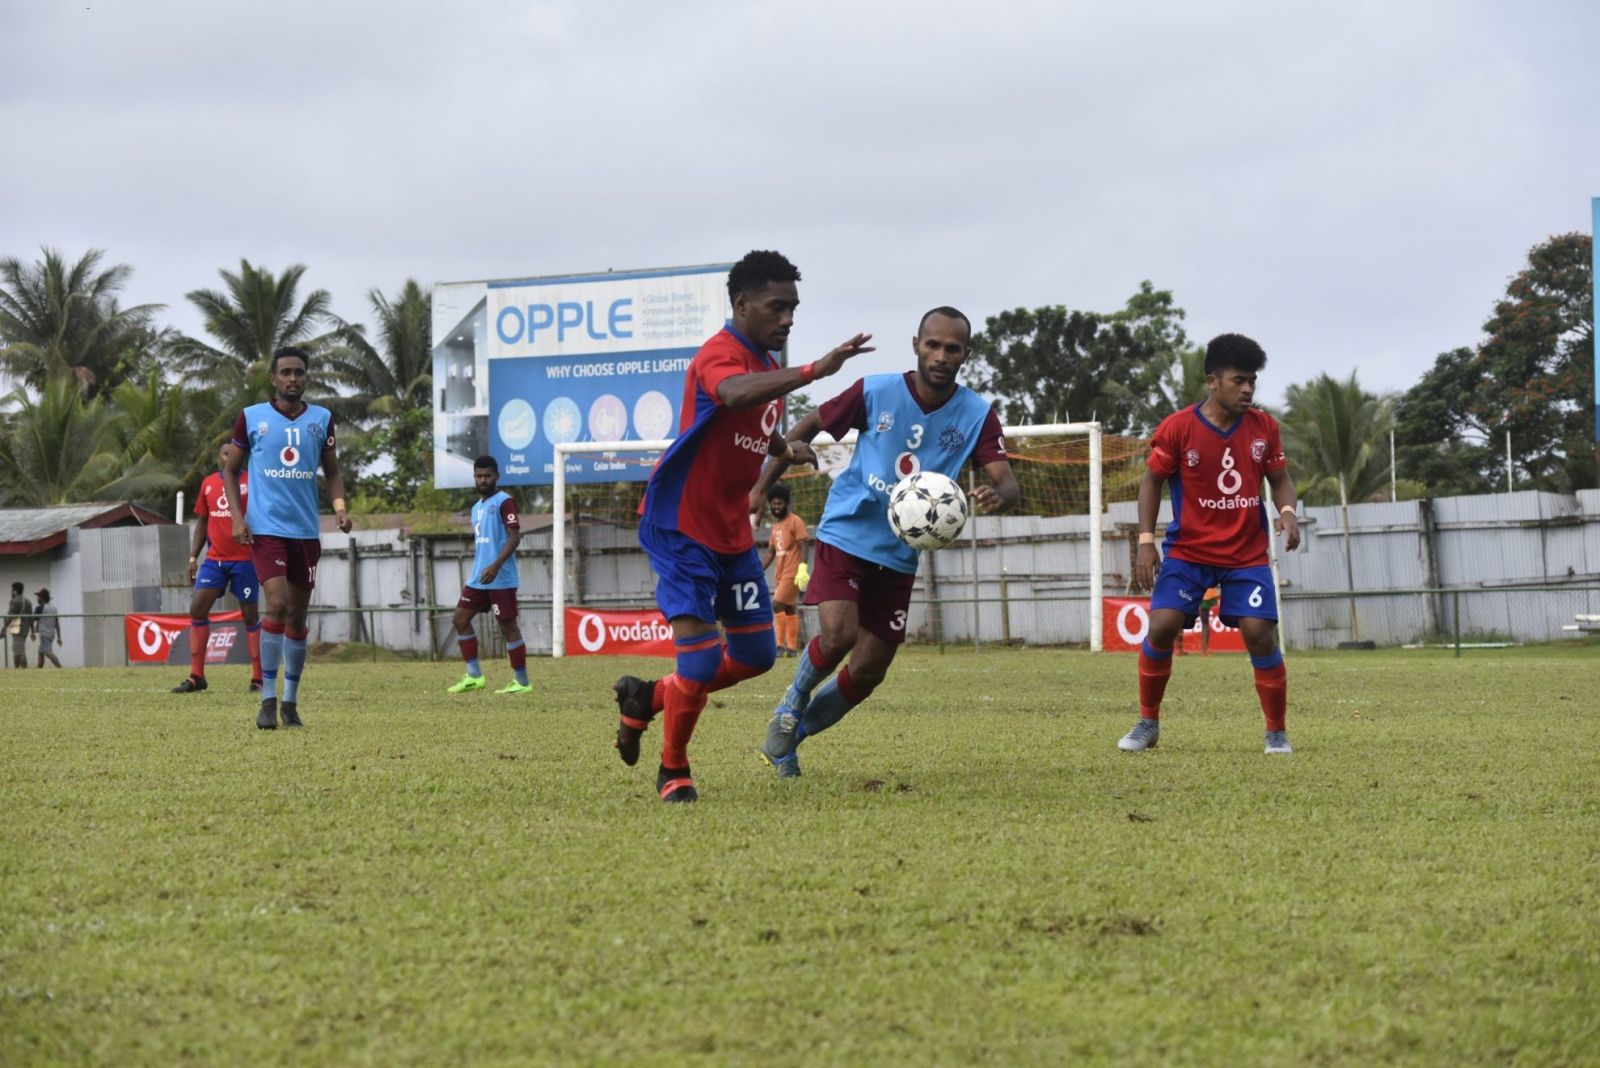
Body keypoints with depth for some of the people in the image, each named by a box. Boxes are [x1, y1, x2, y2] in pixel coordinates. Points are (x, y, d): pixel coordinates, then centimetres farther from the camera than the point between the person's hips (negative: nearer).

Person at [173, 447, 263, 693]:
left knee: (250, 615, 1)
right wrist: (193, 557, 12)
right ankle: (196, 676, 1)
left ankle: (258, 679, 6)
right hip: (214, 559, 4)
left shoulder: (251, 481, -3)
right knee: (197, 609, -4)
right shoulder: (208, 483, 11)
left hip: (245, 559, -4)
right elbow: (203, 521, 18)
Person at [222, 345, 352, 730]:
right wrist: (237, 517, -5)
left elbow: (332, 471, 15)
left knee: (297, 616, 8)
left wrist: (339, 507, -3)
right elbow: (230, 469, 7)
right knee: (278, 604, -18)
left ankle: (290, 702, 17)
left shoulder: (321, 419, 7)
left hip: (306, 531, 3)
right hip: (266, 529, -3)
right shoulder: (251, 418, 0)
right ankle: (268, 699, -11)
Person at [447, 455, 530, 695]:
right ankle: (474, 676, 11)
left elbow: (514, 537, -16)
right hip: (478, 580, 9)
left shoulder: (504, 501, -8)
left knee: (508, 626, -5)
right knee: (460, 619, 6)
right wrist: (472, 578, 22)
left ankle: (522, 682, 1)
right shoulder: (477, 507, 18)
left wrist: (496, 566, -26)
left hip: (501, 579, -9)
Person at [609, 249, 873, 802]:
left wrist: (785, 445, 9)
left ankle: (647, 697, 28)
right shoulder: (720, 355, -20)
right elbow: (735, 394, -45)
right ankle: (673, 771, 7)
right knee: (701, 659, -13)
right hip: (680, 526, -9)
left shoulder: (767, 364, 10)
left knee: (757, 654, 9)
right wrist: (814, 371, -55)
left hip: (732, 530, 9)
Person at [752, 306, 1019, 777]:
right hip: (844, 537, -3)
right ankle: (792, 705, 6)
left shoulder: (977, 415, -6)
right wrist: (763, 484, -13)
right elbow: (808, 427, 1)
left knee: (868, 672, 4)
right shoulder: (875, 393, -10)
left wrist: (999, 496, -40)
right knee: (839, 634, -25)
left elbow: (1008, 484, -15)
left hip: (899, 557, 3)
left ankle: (788, 736, 27)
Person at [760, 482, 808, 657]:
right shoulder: (775, 526, 17)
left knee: (778, 604, -16)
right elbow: (771, 553, 19)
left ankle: (781, 645, -16)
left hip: (792, 573, -9)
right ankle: (792, 647, 10)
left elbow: (802, 547, -13)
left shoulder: (795, 521, -7)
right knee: (789, 609, 8)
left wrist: (802, 567, -25)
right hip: (780, 574, 9)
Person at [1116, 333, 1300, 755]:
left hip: (1247, 554, 1)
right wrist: (1146, 541, -9)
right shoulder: (1177, 428, -11)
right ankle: (1148, 723, 6)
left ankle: (1277, 733, 4)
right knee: (1162, 625, -13)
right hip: (1187, 550, -1)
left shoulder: (1264, 427, -3)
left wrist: (1287, 511, -15)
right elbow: (1152, 481, 0)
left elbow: (1280, 479, 8)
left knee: (1260, 633, -12)